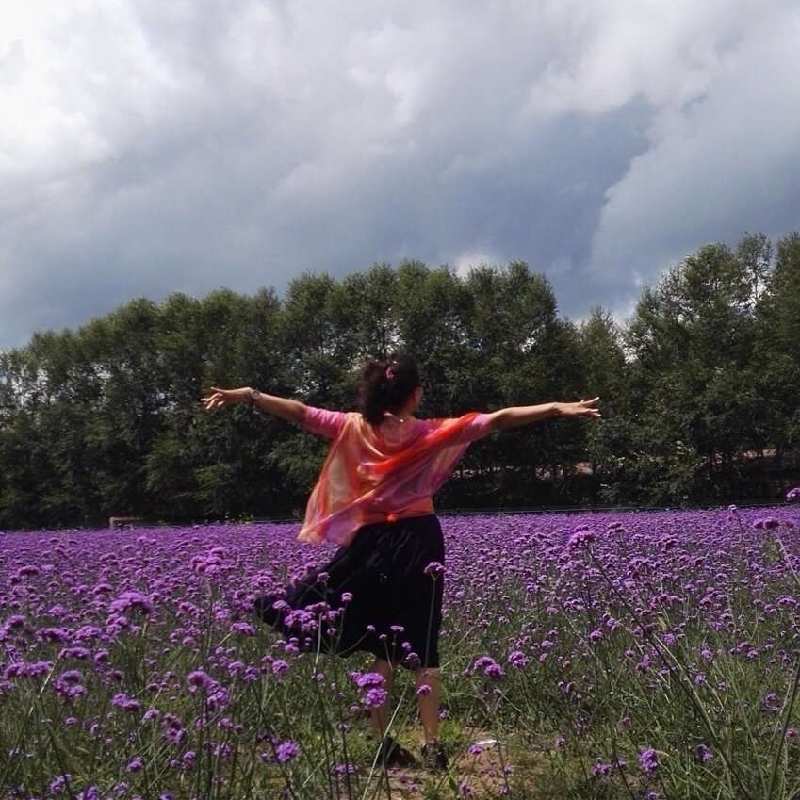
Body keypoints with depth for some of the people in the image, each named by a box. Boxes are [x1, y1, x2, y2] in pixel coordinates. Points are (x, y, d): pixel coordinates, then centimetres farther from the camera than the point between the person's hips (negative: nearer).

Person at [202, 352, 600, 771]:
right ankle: (432, 746, 2)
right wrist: (557, 408, -10)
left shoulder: (353, 427, -2)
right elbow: (499, 419, -9)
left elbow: (299, 412, 0)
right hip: (419, 542, -2)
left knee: (382, 648, 10)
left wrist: (246, 395, 5)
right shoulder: (431, 434, -6)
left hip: (371, 544, 2)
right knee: (422, 648, 4)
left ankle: (384, 742, 10)